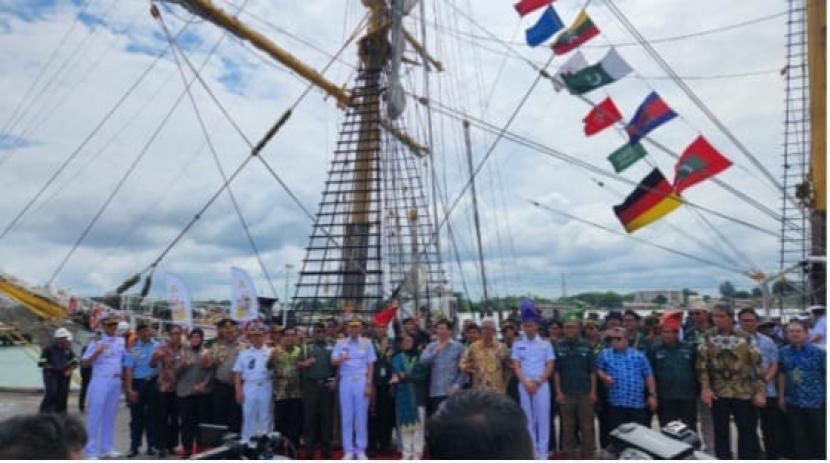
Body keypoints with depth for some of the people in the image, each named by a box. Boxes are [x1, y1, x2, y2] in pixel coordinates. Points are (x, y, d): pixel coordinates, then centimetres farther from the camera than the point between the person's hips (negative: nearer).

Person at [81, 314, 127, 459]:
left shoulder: (121, 341, 10)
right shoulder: (97, 342, -4)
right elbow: (84, 363, -8)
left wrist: (124, 380, 10)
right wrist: (97, 352, -24)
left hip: (116, 381, 5)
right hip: (100, 381, -5)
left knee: (110, 415, 11)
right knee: (95, 415, -4)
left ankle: (106, 448, 20)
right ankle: (91, 451, 1)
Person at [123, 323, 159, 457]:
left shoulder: (158, 346, 2)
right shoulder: (133, 349, -2)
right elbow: (128, 370, -6)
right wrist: (129, 389, -13)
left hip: (154, 382, 1)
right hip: (138, 383, -1)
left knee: (152, 414, 7)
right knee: (137, 416, 6)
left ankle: (152, 445, 16)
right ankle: (134, 446, 15)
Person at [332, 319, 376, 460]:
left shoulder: (366, 343, 4)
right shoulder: (341, 343, 6)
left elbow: (370, 365, 3)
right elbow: (333, 362, -5)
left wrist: (368, 385, -4)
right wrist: (341, 359, -28)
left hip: (361, 381, -1)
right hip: (345, 381, 1)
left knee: (361, 417, 2)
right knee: (346, 417, 4)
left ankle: (361, 450, 11)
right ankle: (348, 451, 12)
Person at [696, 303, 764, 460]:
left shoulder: (746, 338, 0)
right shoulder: (707, 337, 2)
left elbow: (757, 365, -1)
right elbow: (702, 363, -3)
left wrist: (760, 391, -7)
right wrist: (705, 388, -11)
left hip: (744, 393, 0)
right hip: (718, 393, 0)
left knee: (748, 432, 7)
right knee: (721, 433, 7)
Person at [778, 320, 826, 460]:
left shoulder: (819, 352, -9)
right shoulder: (783, 352, 3)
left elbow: (826, 375, -7)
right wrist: (781, 396, 11)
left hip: (817, 401, -3)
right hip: (793, 402, 3)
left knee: (820, 436, 8)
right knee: (799, 437, 12)